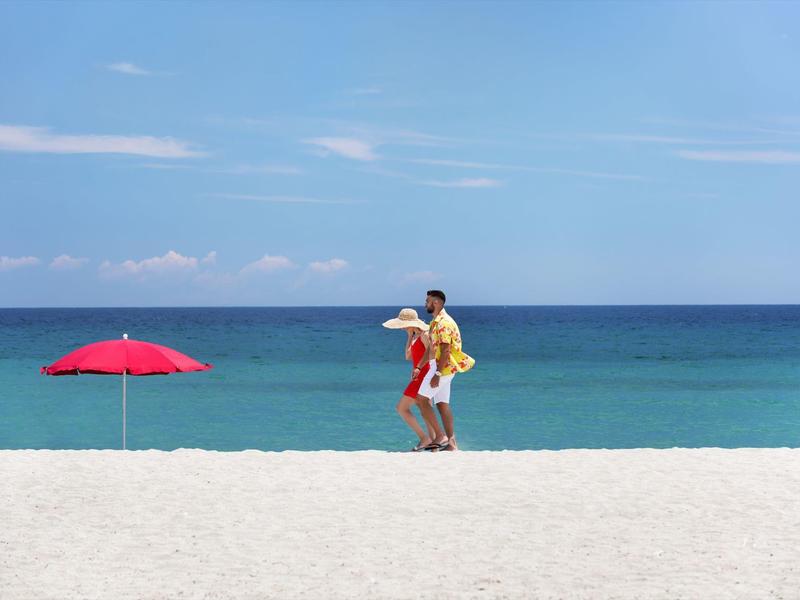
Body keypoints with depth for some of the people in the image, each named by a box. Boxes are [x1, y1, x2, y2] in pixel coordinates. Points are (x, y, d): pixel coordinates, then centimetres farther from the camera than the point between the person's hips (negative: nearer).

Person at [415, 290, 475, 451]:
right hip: (444, 369, 10)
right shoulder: (437, 322, 17)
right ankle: (451, 443, 7)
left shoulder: (443, 323, -16)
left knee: (421, 399, -10)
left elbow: (445, 350, -22)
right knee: (442, 404, 8)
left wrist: (437, 374, -26)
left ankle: (440, 436, -11)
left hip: (442, 367, -10)